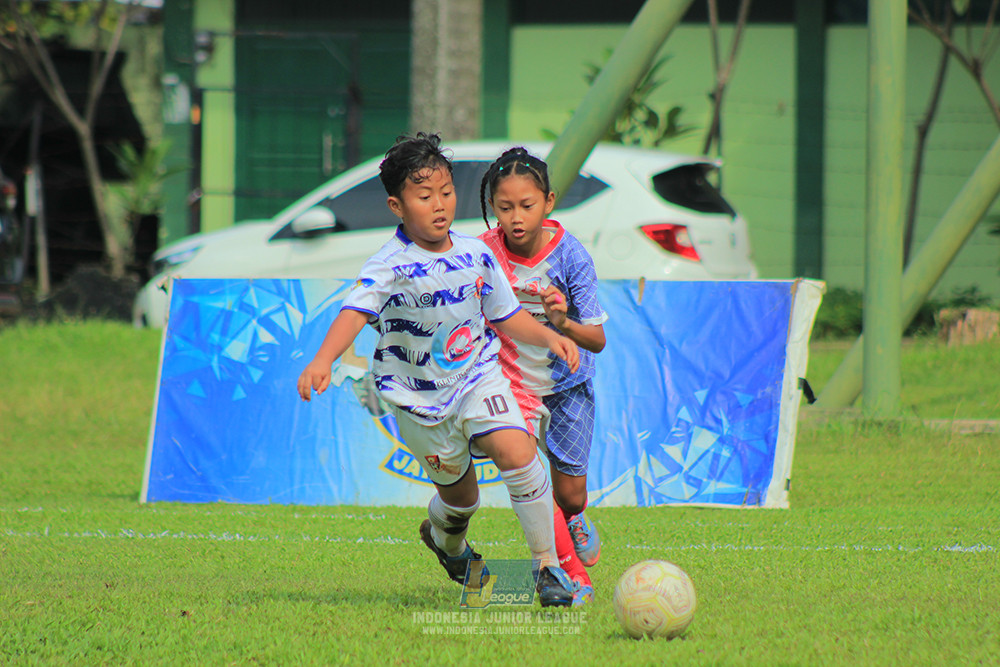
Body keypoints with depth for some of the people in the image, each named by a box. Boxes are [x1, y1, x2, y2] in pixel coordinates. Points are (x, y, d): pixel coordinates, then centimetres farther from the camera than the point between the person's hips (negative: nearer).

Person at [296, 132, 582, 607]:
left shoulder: (475, 255, -1)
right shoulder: (390, 268, -18)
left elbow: (505, 316, 12)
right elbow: (354, 313, -34)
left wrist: (549, 336, -3)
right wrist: (323, 361, -50)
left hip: (477, 377, 3)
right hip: (419, 396, -3)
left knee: (518, 454, -21)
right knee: (459, 492, 8)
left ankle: (548, 565, -7)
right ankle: (446, 539, 48)